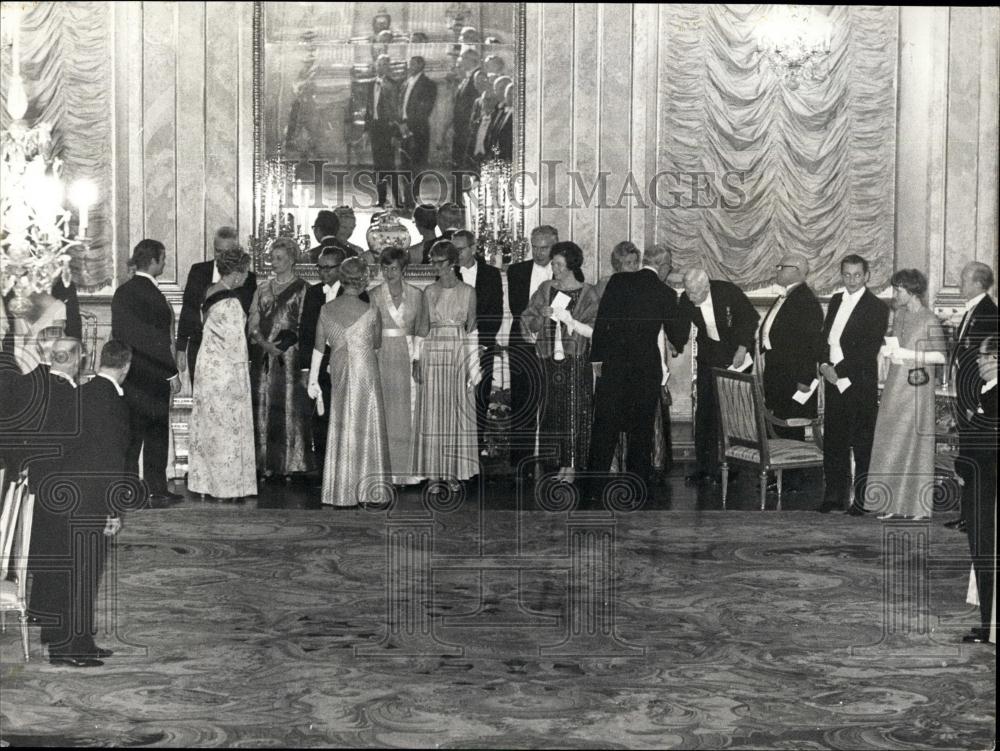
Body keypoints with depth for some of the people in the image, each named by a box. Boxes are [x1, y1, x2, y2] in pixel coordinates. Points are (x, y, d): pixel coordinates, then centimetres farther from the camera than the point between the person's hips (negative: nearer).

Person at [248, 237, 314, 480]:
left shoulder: (302, 289, 0)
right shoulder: (263, 289, 16)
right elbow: (253, 324, 10)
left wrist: (282, 344, -13)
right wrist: (264, 343, -8)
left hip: (290, 357, -4)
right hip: (263, 358, 5)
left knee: (289, 406, -5)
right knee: (263, 407, 2)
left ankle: (290, 465, 1)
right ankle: (265, 465, 7)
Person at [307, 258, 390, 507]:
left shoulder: (326, 309, -1)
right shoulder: (371, 311, -9)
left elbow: (318, 347, 4)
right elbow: (377, 343, 5)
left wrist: (313, 380, 11)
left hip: (338, 373, 3)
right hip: (365, 372, -3)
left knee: (341, 429, 12)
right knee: (366, 428, 6)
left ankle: (340, 493, 16)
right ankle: (365, 490, 9)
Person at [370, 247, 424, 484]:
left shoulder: (415, 294, 6)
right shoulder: (374, 295, 3)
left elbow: (420, 329, 10)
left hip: (408, 356, 1)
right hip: (382, 356, -1)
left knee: (408, 411, 2)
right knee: (383, 412, -1)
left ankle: (407, 468, 10)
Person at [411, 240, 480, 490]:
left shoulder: (468, 291, 2)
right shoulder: (429, 291, 6)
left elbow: (472, 329, 2)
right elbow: (422, 328, 7)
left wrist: (472, 366, -4)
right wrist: (417, 358, -3)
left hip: (459, 354, -1)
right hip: (432, 354, 1)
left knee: (457, 411, 1)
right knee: (433, 412, 0)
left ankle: (454, 472, 9)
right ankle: (434, 474, 6)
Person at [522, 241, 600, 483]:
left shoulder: (587, 293, -1)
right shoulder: (545, 289, 9)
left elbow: (593, 331, -5)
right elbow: (528, 323, 9)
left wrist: (568, 320, -15)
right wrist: (543, 316, -10)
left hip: (576, 361, -3)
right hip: (550, 360, 3)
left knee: (574, 412, -3)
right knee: (553, 411, 2)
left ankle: (571, 465, 2)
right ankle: (561, 462, 9)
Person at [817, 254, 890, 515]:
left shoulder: (877, 307, -6)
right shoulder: (835, 301, 15)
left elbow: (869, 349, -13)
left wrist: (839, 371, -15)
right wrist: (824, 364, -3)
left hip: (860, 384, -6)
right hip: (834, 381, 6)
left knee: (862, 443, -1)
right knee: (833, 440, 9)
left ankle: (863, 499, 7)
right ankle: (834, 495, 17)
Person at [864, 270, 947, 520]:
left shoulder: (930, 321, -9)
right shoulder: (899, 316, 12)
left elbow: (940, 356, -13)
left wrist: (907, 354, -17)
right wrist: (888, 348, 1)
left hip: (916, 388, -6)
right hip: (895, 387, 6)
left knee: (915, 444, -1)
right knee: (890, 444, 4)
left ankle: (918, 505, 7)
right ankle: (894, 503, 9)